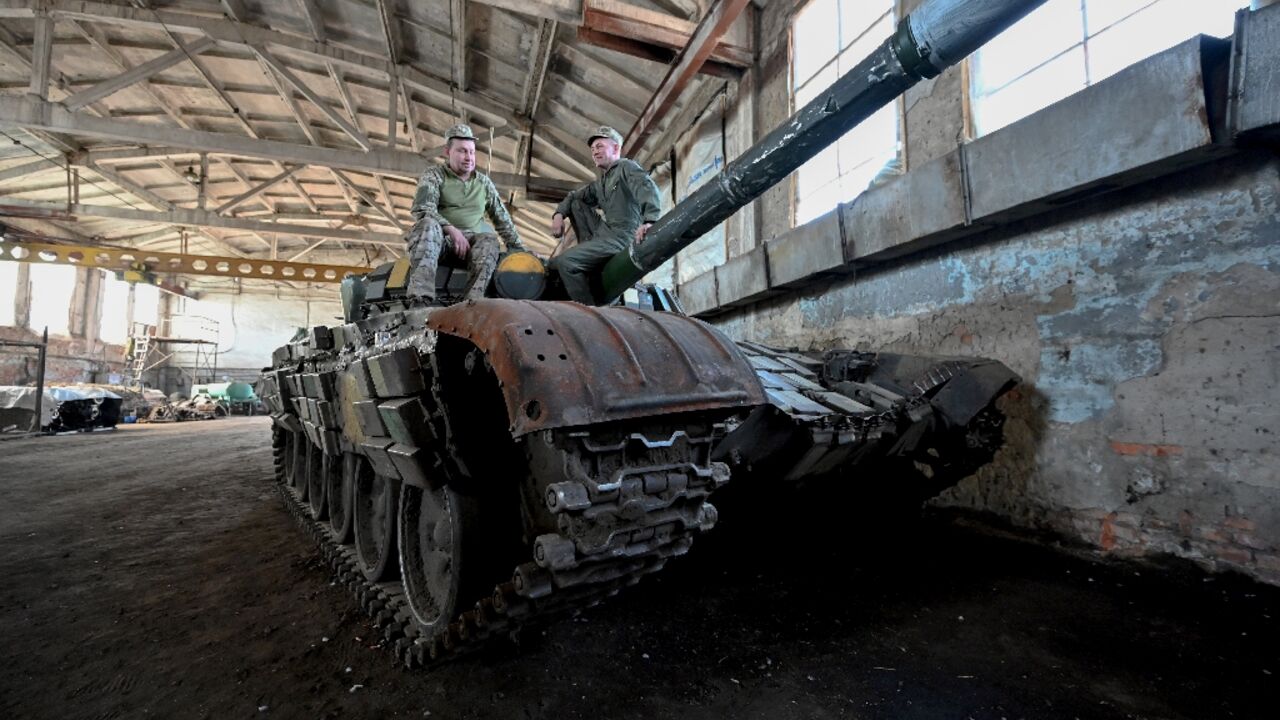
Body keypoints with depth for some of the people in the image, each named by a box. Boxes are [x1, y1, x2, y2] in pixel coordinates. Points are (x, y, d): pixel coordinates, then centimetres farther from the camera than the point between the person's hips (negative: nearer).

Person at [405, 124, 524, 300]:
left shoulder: (484, 182, 17)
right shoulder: (434, 175, 5)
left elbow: (502, 218, 19)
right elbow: (421, 209, -10)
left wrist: (518, 249, 11)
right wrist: (452, 230, -24)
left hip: (472, 239, 2)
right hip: (440, 237, -2)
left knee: (490, 239, -29)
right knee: (429, 225, -34)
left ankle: (472, 300, -44)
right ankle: (421, 296, -47)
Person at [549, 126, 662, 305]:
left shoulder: (627, 167, 1)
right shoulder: (600, 183, 24)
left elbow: (648, 189, -18)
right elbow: (573, 196, 28)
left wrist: (649, 220, -37)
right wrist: (559, 214, 5)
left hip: (623, 237, -8)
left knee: (564, 262, -21)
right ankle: (589, 250, 5)